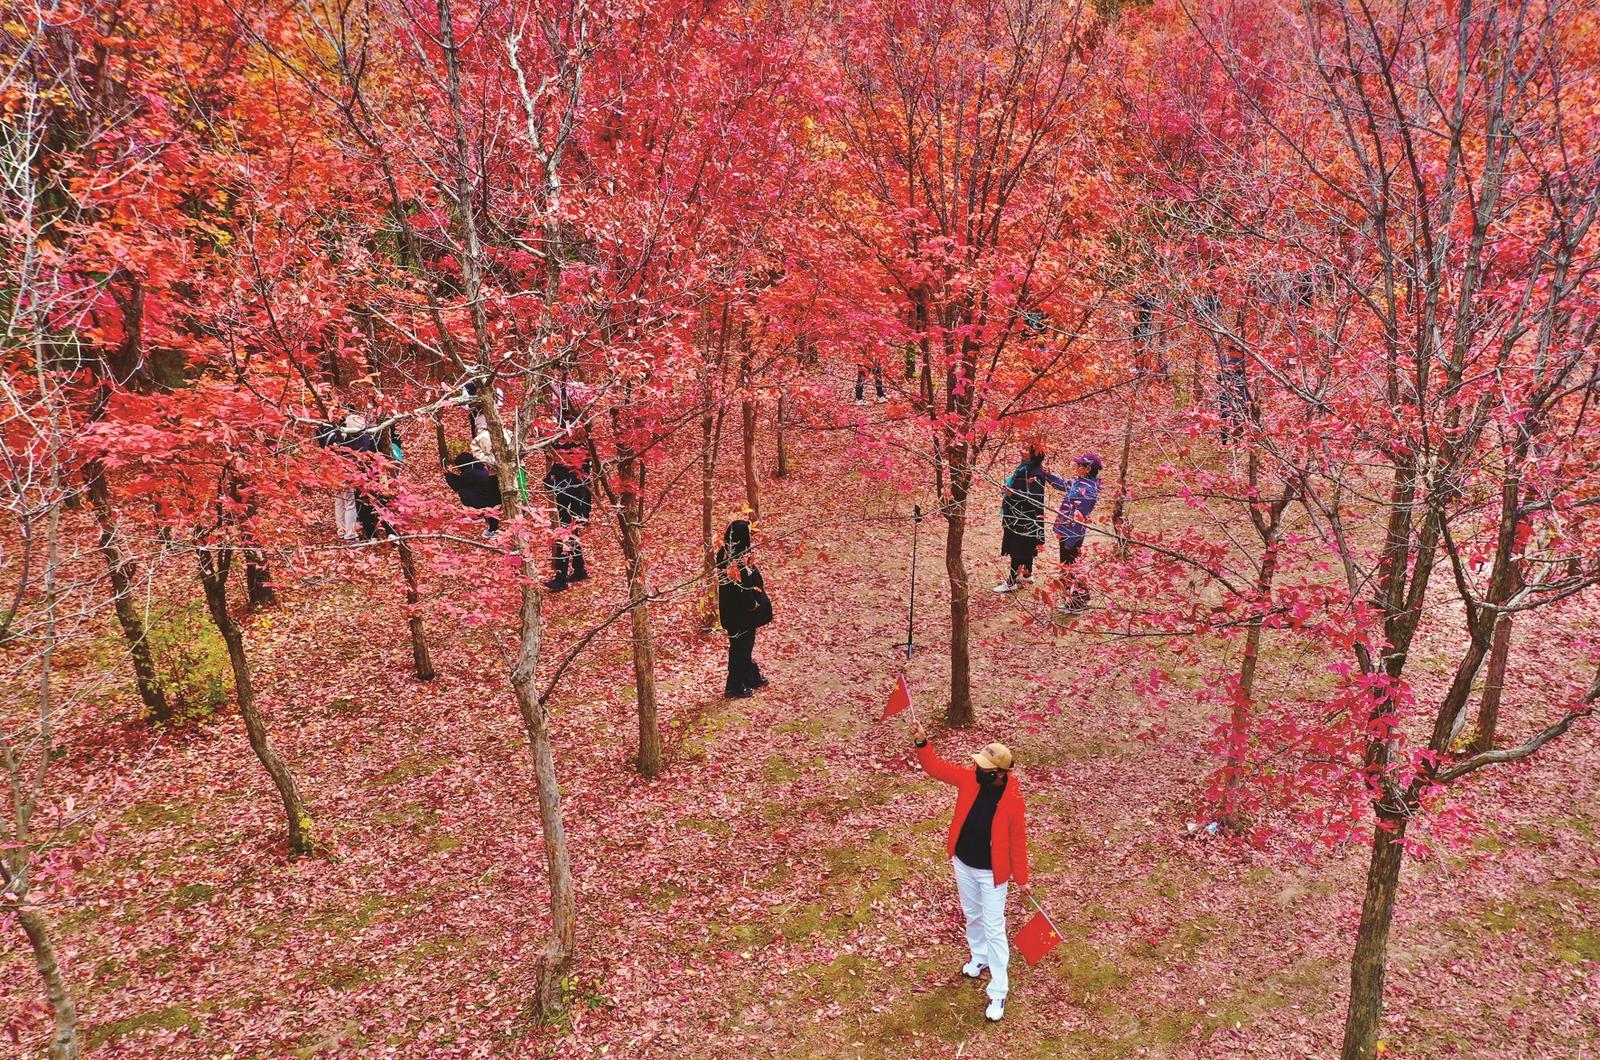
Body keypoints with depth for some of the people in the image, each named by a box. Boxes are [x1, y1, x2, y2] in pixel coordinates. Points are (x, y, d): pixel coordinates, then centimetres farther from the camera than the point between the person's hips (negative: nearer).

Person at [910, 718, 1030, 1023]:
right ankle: (979, 957, 52)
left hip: (991, 872, -5)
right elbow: (935, 767, -11)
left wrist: (1021, 879, -5)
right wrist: (921, 742, -28)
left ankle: (998, 993, 16)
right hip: (962, 864, 5)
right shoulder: (970, 779, -15)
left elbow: (1017, 843, -15)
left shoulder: (1013, 802, -26)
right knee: (972, 915, 26)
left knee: (994, 930, 4)